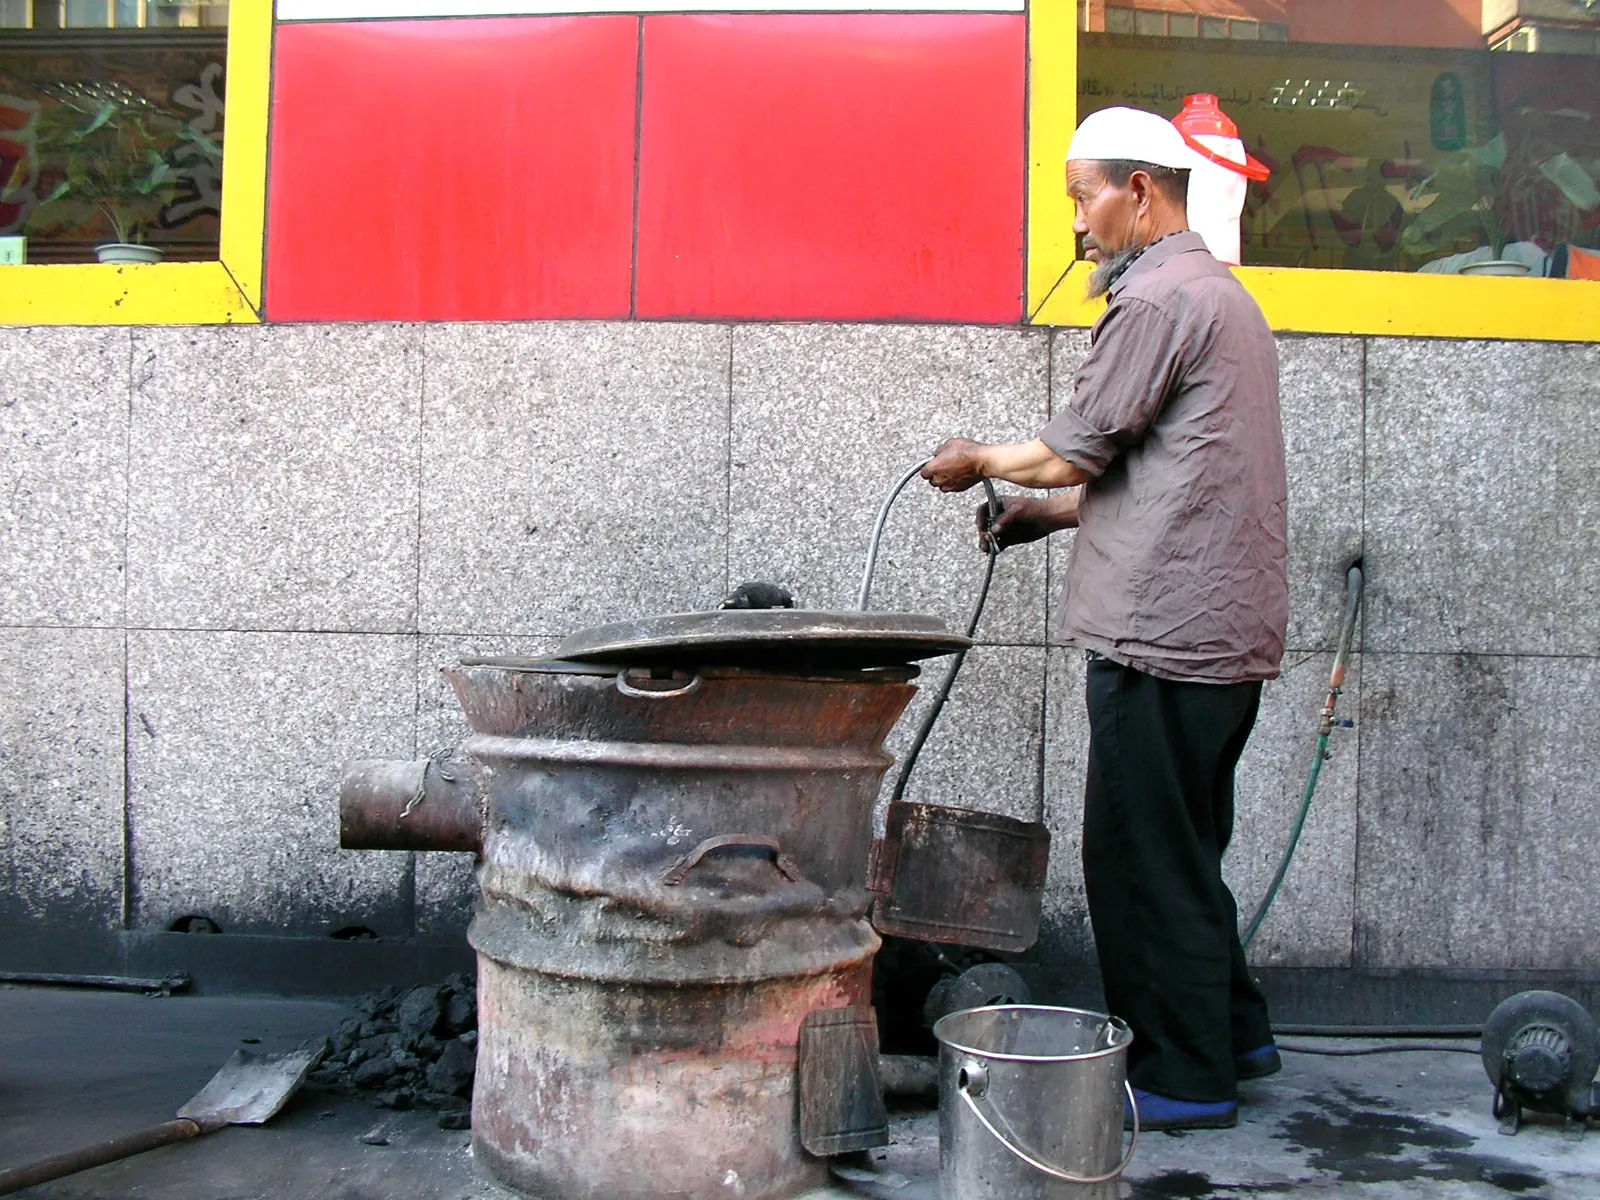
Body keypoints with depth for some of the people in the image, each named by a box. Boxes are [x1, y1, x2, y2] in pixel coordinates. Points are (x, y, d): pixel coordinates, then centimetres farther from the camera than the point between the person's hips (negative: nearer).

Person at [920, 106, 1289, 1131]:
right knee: (1184, 848, 20)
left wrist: (978, 461, 8)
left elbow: (1072, 451, -10)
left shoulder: (1159, 298, -13)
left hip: (1168, 629, -10)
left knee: (1146, 856, 0)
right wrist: (1062, 511, 18)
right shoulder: (1224, 296, 20)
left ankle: (1186, 1079, 10)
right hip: (1227, 627, 10)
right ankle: (1233, 1036, 30)